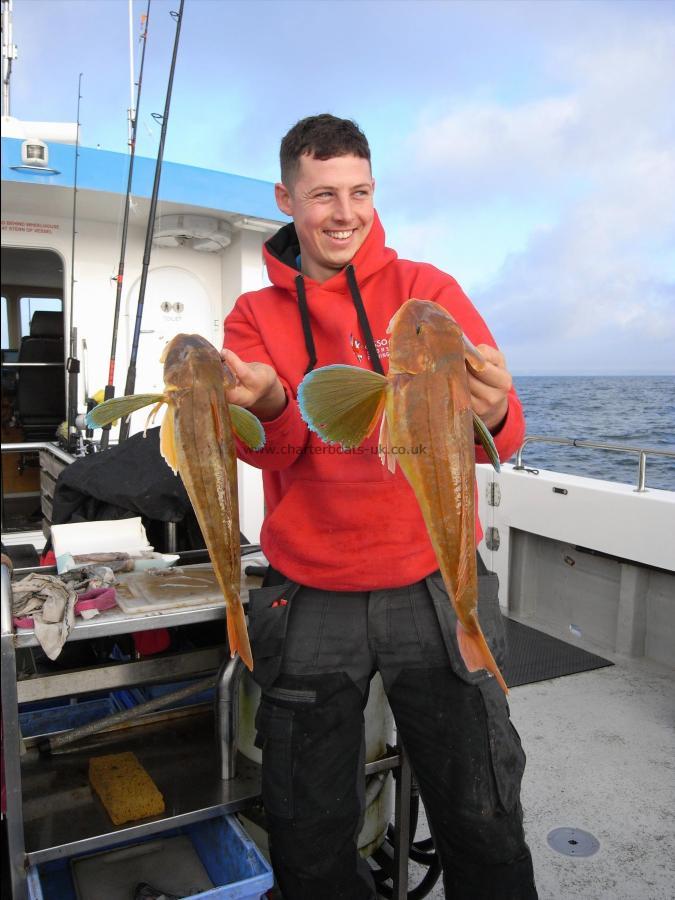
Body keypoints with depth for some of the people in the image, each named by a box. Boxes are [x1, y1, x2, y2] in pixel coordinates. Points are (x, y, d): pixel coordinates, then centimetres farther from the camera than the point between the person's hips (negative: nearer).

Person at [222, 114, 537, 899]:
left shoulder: (427, 290, 1)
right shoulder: (256, 317, 5)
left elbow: (499, 440, -9)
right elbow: (266, 449, -8)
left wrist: (491, 414, -33)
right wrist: (271, 409, -31)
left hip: (434, 586, 0)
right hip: (309, 598, 1)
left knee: (483, 823, 10)